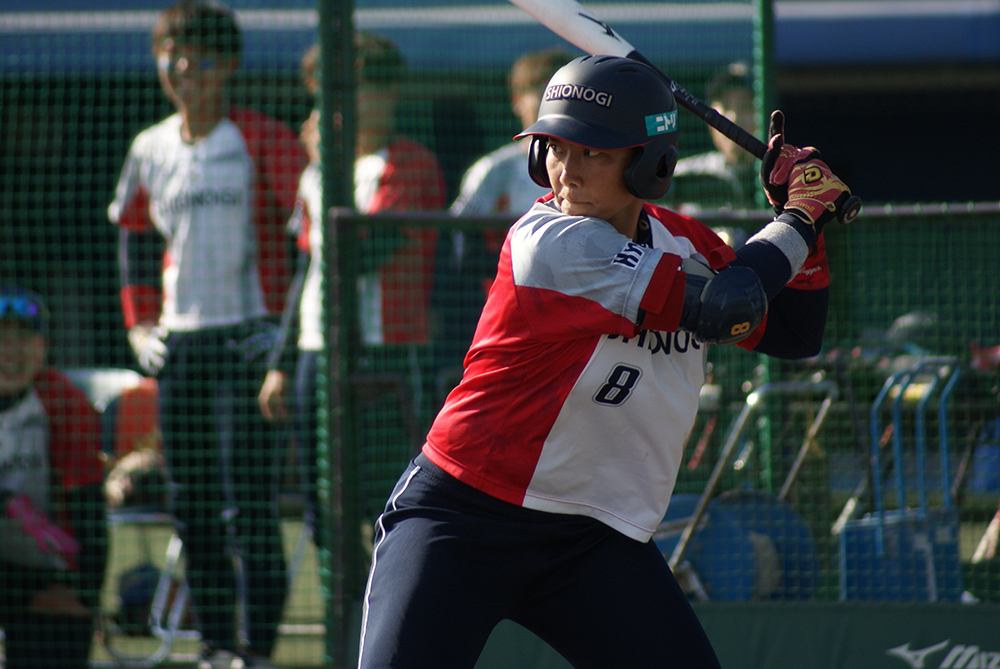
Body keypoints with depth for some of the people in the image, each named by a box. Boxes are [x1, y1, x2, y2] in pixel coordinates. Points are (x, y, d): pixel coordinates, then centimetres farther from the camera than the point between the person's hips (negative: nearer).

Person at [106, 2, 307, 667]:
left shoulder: (263, 140, -7)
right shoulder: (150, 150, 11)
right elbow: (136, 234, 24)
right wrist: (140, 322, 16)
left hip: (247, 337, -6)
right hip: (178, 341, 6)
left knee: (248, 507, -11)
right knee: (191, 506, 9)